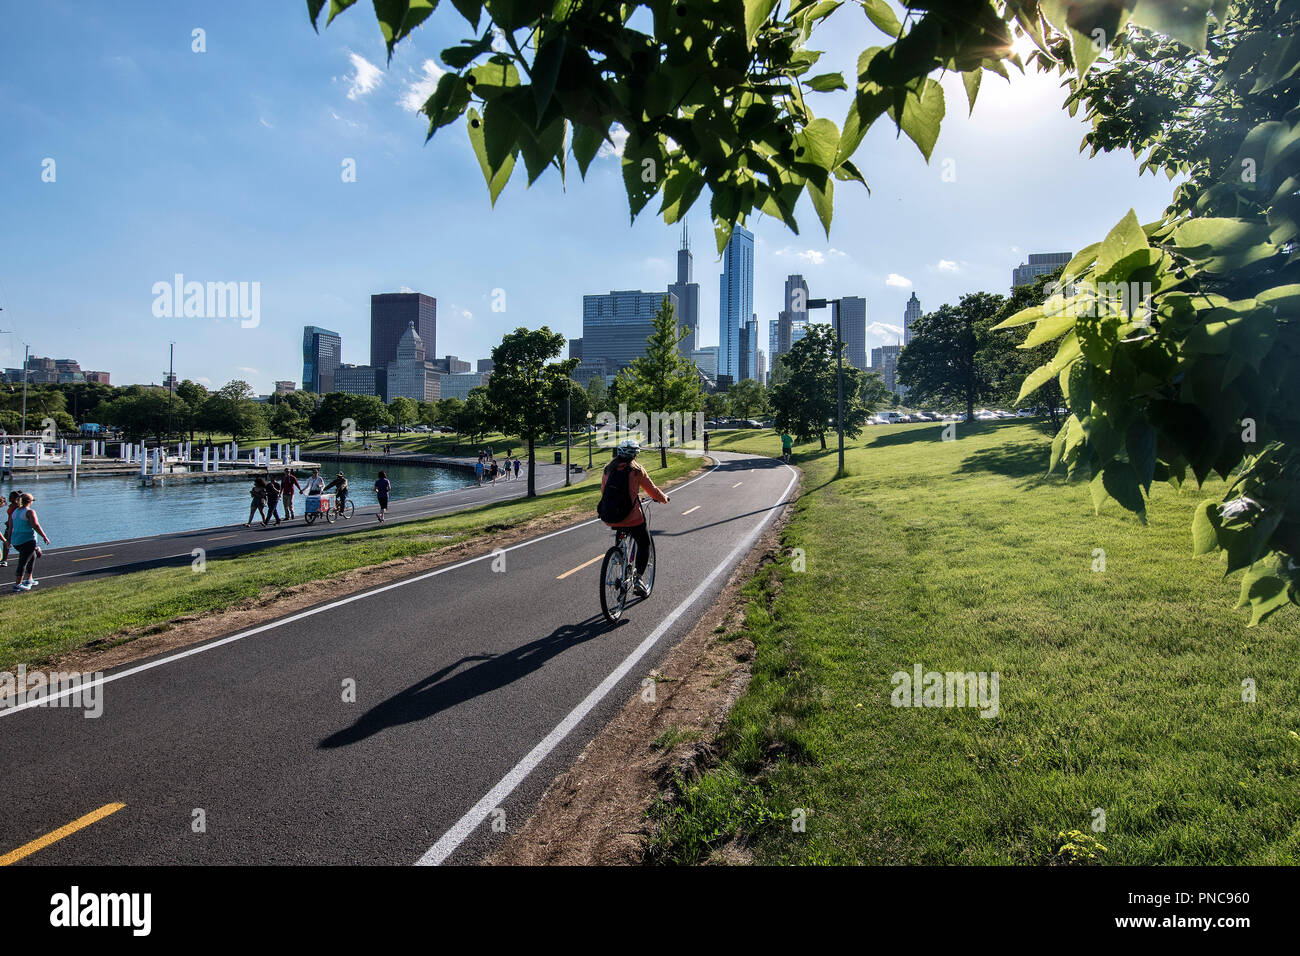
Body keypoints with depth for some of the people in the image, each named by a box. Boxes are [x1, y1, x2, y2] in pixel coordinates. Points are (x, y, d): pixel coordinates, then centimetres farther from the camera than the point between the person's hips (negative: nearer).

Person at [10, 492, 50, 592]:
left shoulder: (15, 511, 13)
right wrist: (44, 537, -18)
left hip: (15, 541, 9)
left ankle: (29, 580, 29)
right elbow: (35, 525, -22)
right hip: (27, 541, -9)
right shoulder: (29, 512, -11)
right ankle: (17, 585, -7)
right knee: (23, 562, -6)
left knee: (32, 557, 24)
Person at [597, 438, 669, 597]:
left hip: (608, 517, 5)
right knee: (644, 543, 15)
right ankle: (637, 579, 3)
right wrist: (663, 499, 23)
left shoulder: (609, 469, 7)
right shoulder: (636, 470, -6)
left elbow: (603, 490, 18)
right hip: (631, 517, -5)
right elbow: (652, 489, 4)